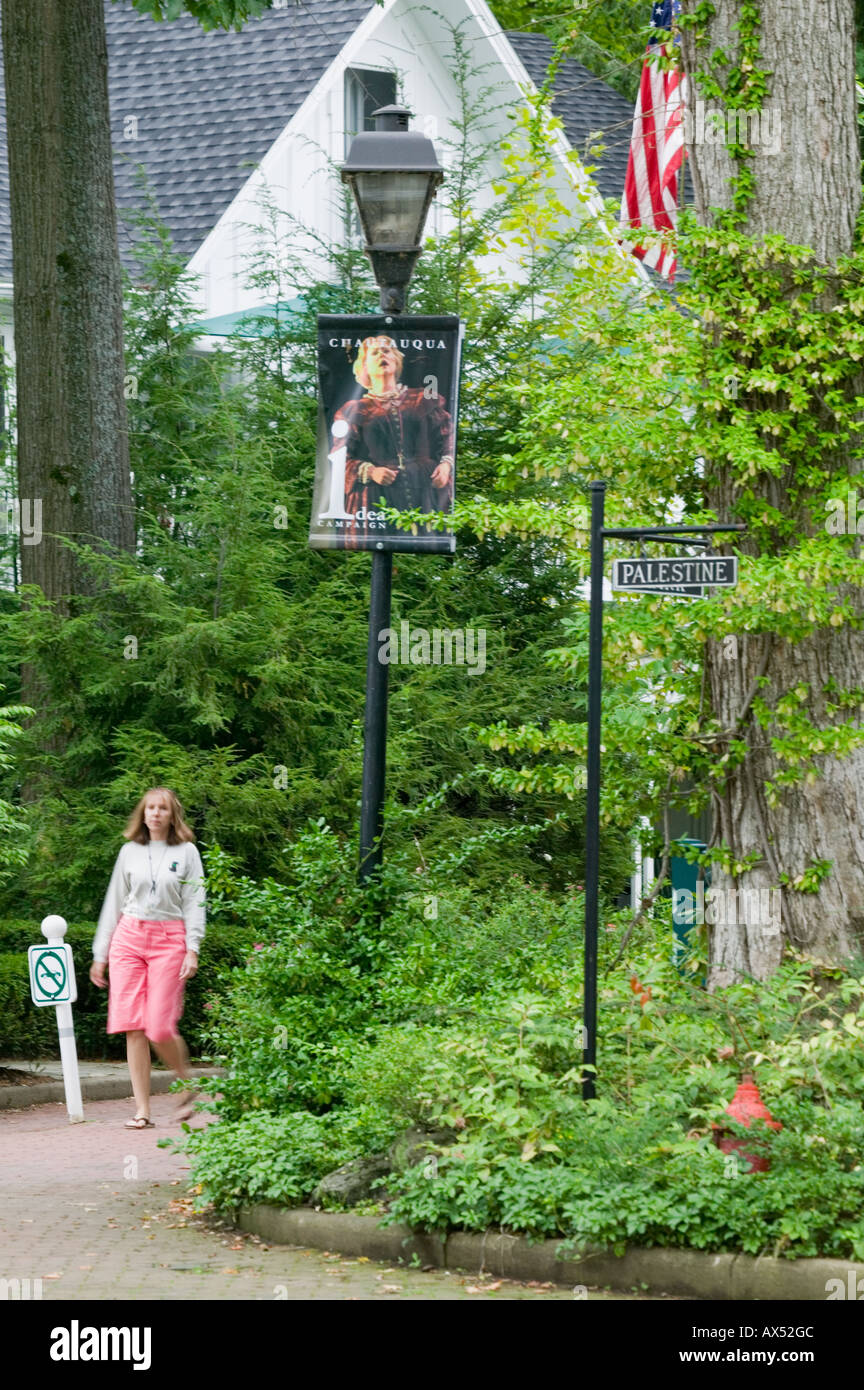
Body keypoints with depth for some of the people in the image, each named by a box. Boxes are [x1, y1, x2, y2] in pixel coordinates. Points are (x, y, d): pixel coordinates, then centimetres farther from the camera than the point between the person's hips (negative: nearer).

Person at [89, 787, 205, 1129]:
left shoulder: (186, 853, 7)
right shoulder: (129, 852, 12)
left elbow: (194, 903, 2)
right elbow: (114, 904, 15)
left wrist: (193, 949, -9)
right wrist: (100, 954, 13)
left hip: (169, 940, -2)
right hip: (128, 937, 2)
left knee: (160, 1027, -11)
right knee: (132, 1026, -6)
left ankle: (187, 1086, 16)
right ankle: (142, 1110, -3)